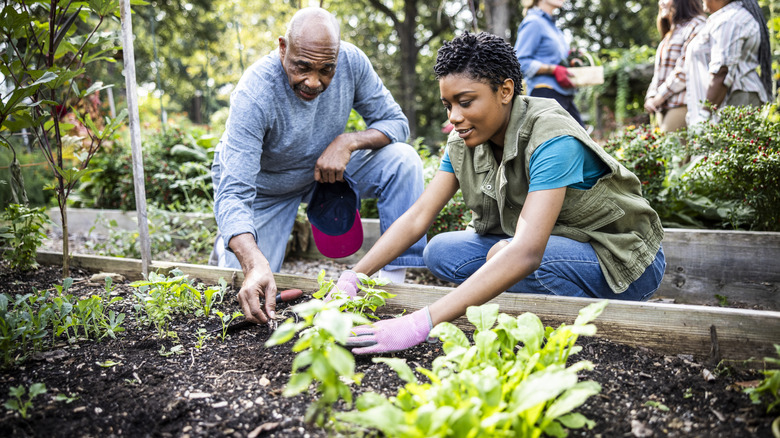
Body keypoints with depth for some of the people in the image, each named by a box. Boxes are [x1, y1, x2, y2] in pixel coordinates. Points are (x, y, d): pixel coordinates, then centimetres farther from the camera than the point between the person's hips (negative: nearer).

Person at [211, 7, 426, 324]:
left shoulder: (351, 61, -23)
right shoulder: (253, 96, -35)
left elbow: (395, 122, -12)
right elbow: (234, 194, -40)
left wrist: (348, 141, -33)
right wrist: (255, 265, -56)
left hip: (325, 168, 3)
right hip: (262, 185, -3)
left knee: (403, 160, -21)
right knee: (253, 295, -9)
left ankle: (394, 278, -14)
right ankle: (226, 242, 25)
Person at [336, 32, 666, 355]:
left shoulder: (552, 140, -30)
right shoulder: (463, 142, -6)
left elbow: (526, 253, -42)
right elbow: (417, 217, -9)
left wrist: (421, 323, -49)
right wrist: (351, 278, -22)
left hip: (622, 260, -7)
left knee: (506, 255, -33)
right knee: (441, 251, -9)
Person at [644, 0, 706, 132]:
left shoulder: (695, 26, -2)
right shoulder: (670, 34, 27)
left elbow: (685, 69, -13)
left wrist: (660, 96, -12)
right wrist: (651, 97, 4)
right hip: (662, 108, 8)